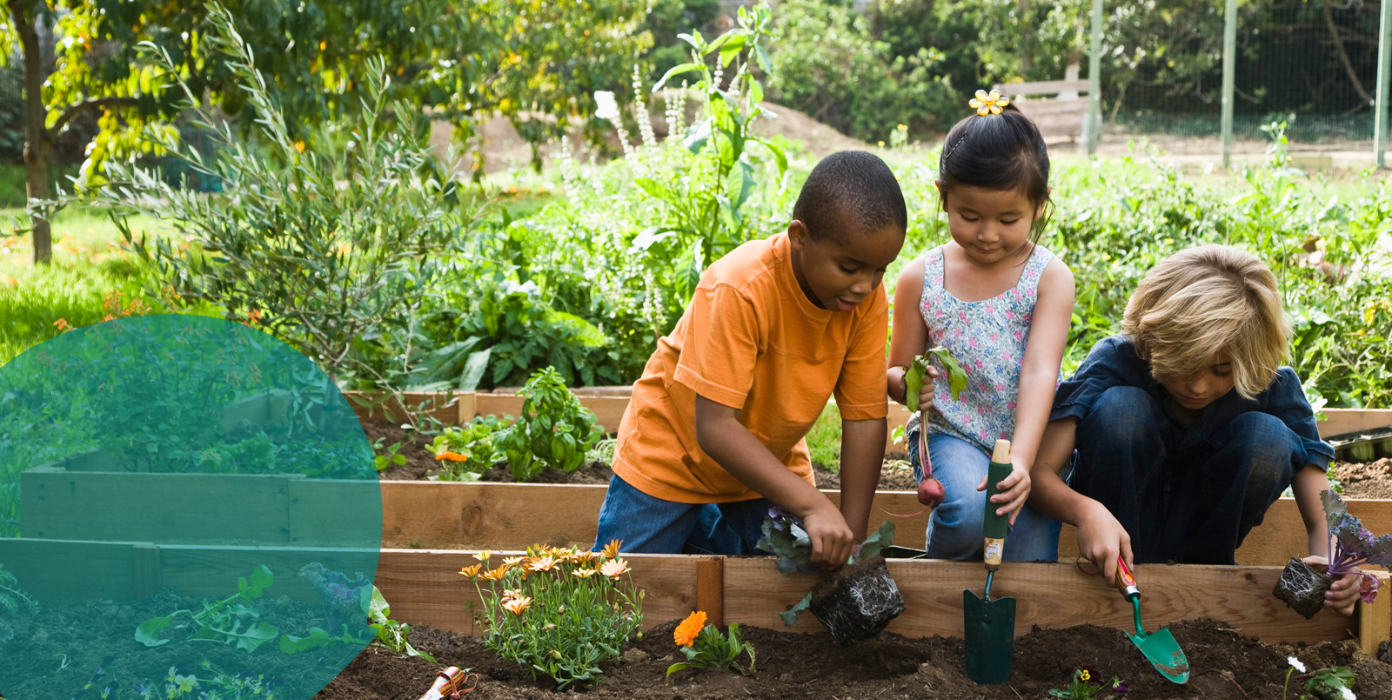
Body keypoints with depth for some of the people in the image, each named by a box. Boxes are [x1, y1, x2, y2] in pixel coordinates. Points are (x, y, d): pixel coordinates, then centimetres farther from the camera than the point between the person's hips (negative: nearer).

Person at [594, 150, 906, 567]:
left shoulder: (867, 299, -18)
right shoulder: (740, 290, -33)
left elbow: (865, 419, -14)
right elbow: (714, 427, -35)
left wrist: (853, 536, -20)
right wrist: (812, 505, -41)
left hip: (769, 460, 4)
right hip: (672, 454, -4)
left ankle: (704, 529, 24)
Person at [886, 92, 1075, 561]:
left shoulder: (1049, 277, -6)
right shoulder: (921, 279, -1)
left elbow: (1040, 372, -19)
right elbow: (896, 372, 9)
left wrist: (1021, 460, -34)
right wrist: (907, 384, -19)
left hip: (1028, 439, 0)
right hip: (951, 433, 0)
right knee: (970, 512, -29)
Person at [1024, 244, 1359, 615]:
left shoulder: (1273, 386, -17)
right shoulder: (1117, 361, -23)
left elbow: (1321, 517, -17)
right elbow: (1039, 470, -30)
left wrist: (1328, 561, -40)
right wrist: (1085, 511, -51)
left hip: (1203, 527, 2)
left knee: (1269, 437, -25)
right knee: (1119, 407, -30)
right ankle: (1115, 576, -16)